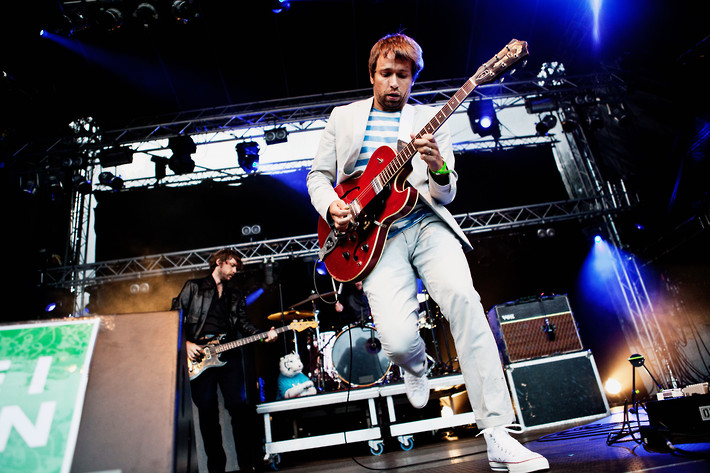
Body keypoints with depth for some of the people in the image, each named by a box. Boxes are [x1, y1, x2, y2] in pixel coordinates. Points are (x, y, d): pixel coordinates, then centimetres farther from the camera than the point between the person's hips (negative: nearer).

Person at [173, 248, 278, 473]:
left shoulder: (236, 296, 20)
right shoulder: (194, 286, 10)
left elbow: (244, 324, 12)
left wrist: (264, 335, -6)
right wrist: (186, 343, -8)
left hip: (228, 354, 3)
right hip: (199, 356, -2)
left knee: (239, 406, -5)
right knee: (207, 412, 2)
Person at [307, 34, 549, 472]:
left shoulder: (430, 120, 13)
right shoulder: (344, 116, 17)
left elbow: (445, 195, 8)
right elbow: (319, 176, 18)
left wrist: (439, 170, -16)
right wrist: (331, 206, -4)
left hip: (426, 223, 1)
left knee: (464, 298, -27)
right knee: (399, 340, -21)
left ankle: (499, 438, -15)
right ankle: (416, 367, 20)